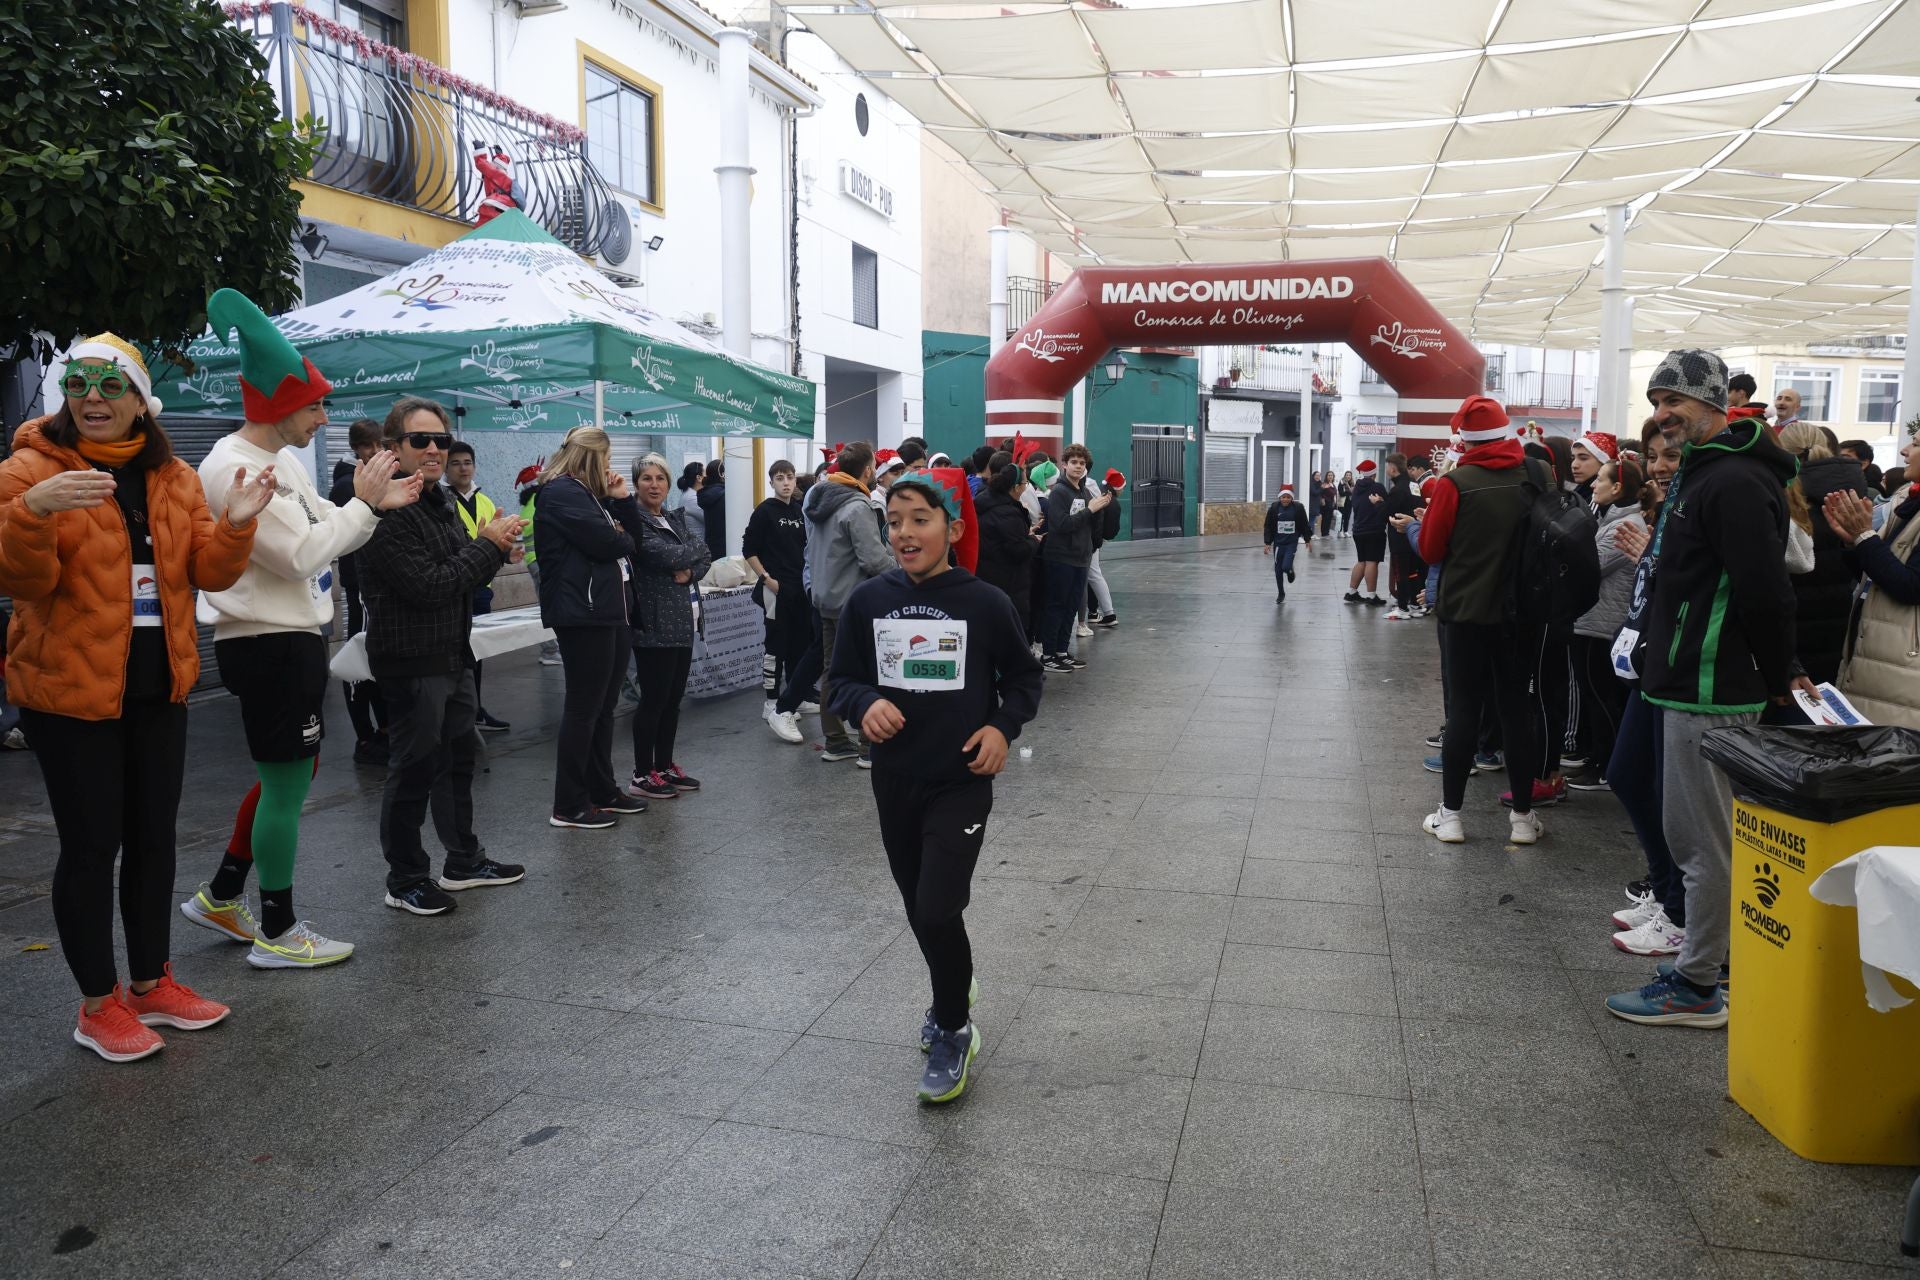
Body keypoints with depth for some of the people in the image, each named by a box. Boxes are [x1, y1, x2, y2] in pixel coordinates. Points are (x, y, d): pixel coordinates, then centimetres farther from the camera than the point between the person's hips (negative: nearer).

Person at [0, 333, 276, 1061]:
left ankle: (150, 982, 27)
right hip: (70, 691, -5)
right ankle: (99, 1004, 15)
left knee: (154, 836, 13)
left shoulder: (174, 478, 7)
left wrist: (235, 525, -16)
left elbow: (207, 573, 3)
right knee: (91, 844, 1)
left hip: (159, 687, 5)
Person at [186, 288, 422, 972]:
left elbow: (324, 535, 17)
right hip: (268, 644, -10)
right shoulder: (231, 468, -18)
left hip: (297, 639, 10)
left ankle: (220, 897, 31)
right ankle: (277, 933, 11)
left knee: (289, 775, 18)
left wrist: (376, 505, 2)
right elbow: (300, 555, -22)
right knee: (286, 783, -2)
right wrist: (362, 502, -14)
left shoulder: (282, 457, 13)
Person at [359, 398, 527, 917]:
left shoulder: (438, 500, 12)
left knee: (461, 755, 17)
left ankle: (463, 862, 31)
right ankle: (405, 881, 15)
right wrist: (488, 545, -14)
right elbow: (429, 586, -23)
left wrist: (497, 549, 0)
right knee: (415, 767, 1)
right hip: (412, 659, -10)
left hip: (453, 654, 10)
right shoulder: (389, 509, -19)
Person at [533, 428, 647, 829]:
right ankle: (569, 806, -1)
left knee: (604, 706, 14)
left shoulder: (589, 493, 21)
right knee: (583, 708, -7)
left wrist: (622, 499, 7)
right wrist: (623, 538, 2)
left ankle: (603, 791, 23)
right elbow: (604, 542, -19)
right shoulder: (561, 492, -10)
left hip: (610, 611, 10)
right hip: (584, 613, -10)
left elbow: (631, 533, 22)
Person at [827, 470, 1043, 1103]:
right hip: (894, 782, 4)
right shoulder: (867, 601, -3)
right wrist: (865, 703, -15)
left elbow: (1024, 677, 4)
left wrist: (1003, 726, -12)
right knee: (919, 911, 18)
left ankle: (952, 1032, 12)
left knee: (937, 911, -12)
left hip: (961, 784, -4)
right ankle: (953, 994, 46)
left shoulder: (985, 604, -9)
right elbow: (841, 679, 6)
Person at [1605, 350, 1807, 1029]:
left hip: (1710, 692, -11)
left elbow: (1766, 592, -23)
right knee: (1691, 832, 19)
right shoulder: (1702, 470, 16)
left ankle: (1696, 987, 8)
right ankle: (1704, 947, 32)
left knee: (1705, 840, -2)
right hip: (1691, 680, 11)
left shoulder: (1735, 482, -19)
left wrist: (1778, 679, -12)